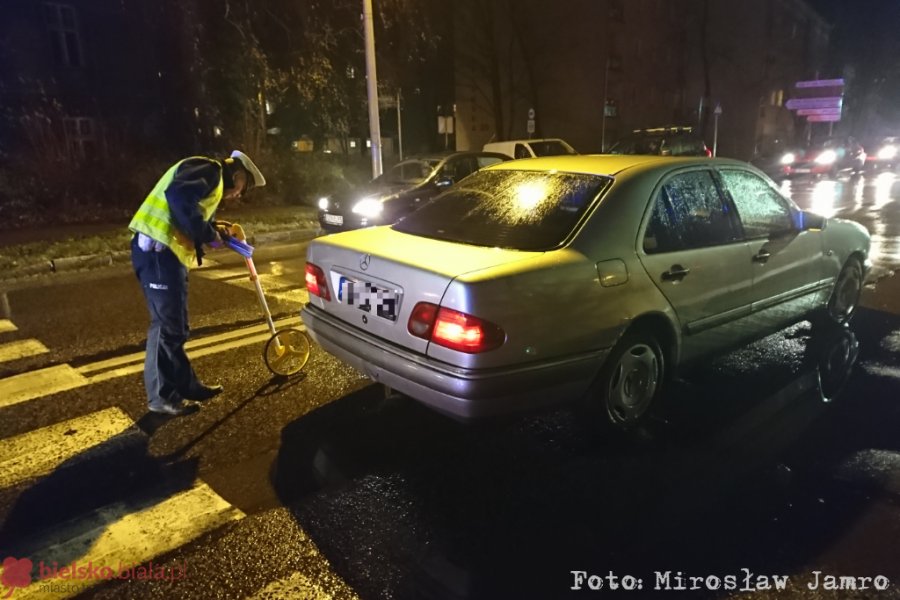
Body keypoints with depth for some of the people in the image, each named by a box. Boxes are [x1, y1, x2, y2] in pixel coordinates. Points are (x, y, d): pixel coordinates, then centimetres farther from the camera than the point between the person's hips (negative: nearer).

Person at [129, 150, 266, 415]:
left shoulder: (214, 185, 25)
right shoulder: (209, 170, -5)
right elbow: (178, 196, -24)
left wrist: (217, 233, 8)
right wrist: (207, 234, -17)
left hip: (165, 252, 10)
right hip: (157, 250, -10)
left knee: (175, 324, 16)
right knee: (166, 324, -3)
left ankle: (186, 385, 28)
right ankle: (161, 396, 9)